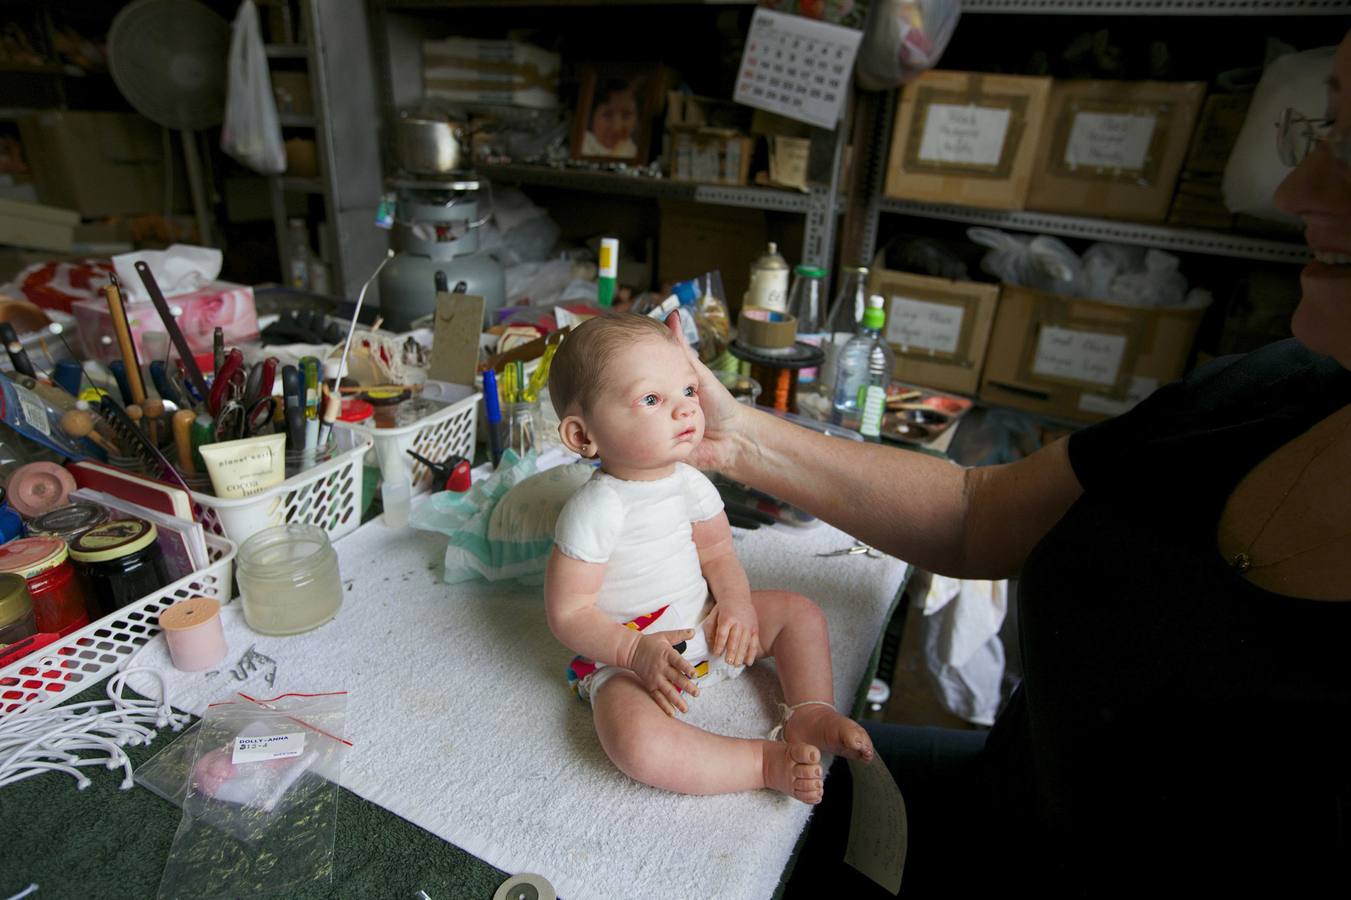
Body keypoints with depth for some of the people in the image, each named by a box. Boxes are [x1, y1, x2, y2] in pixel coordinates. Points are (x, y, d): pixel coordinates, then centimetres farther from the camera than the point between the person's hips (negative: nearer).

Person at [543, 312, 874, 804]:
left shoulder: (691, 483, -5)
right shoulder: (595, 510, -25)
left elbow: (717, 553, 3)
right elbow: (568, 613, -21)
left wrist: (737, 602, -16)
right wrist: (636, 651, -31)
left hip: (705, 626, 7)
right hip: (625, 655, -6)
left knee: (799, 611, 4)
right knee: (638, 743, -33)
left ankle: (811, 713, 4)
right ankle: (767, 762, -18)